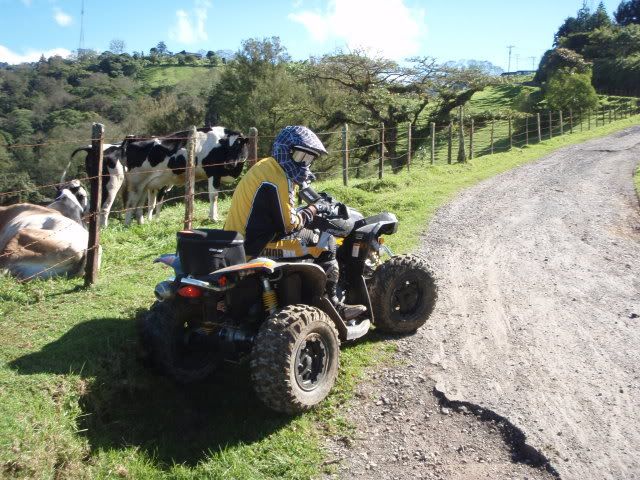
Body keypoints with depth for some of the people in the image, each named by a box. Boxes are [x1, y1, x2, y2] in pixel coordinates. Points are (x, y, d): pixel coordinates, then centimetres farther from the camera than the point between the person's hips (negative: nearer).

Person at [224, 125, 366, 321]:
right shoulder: (277, 181, -19)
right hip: (255, 249, -11)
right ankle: (331, 303, 1)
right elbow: (289, 224, -16)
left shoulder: (267, 166, 12)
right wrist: (313, 209, -2)